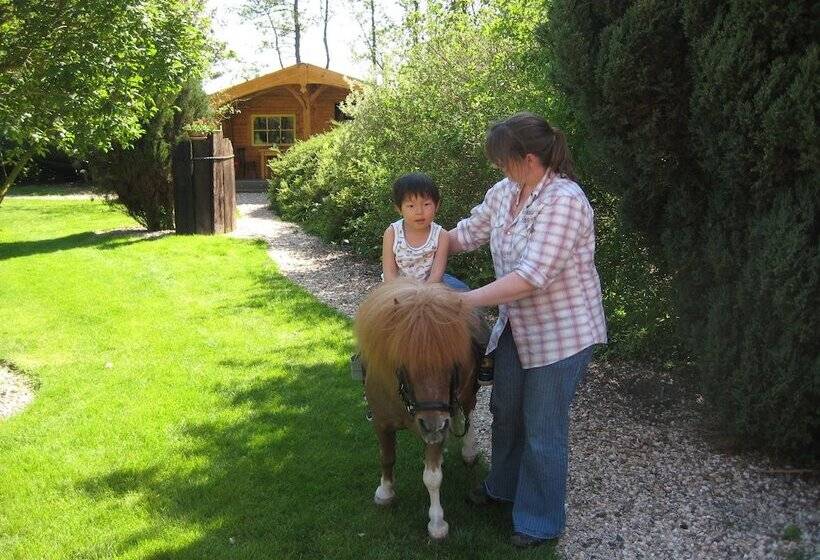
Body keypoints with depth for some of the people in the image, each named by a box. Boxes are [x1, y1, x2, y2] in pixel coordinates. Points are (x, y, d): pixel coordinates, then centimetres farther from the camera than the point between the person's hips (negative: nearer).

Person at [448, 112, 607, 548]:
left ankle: (541, 523, 27)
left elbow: (530, 278, -34)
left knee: (542, 431, 5)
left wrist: (461, 301, -33)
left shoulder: (563, 202, -28)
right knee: (505, 409, 24)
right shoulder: (504, 191, -3)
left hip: (561, 333, -8)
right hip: (518, 327, 8)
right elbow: (467, 234, 12)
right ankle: (503, 485, 50)